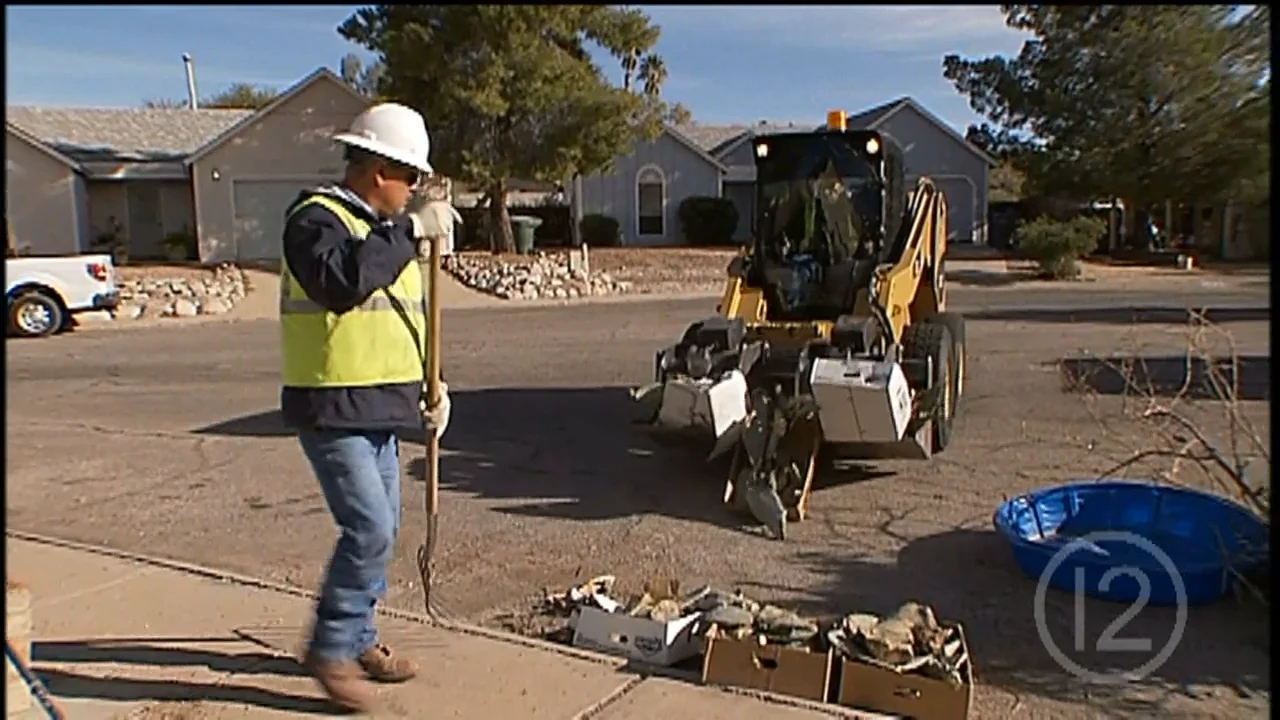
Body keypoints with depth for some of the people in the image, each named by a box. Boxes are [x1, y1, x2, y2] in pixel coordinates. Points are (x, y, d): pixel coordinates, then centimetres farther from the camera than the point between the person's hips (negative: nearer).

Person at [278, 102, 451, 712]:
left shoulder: (385, 230, 16)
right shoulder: (316, 219, -11)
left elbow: (407, 318, 22)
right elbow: (341, 282, -34)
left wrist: (430, 388, 11)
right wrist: (407, 232, -26)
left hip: (381, 409, 9)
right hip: (333, 410, -9)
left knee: (380, 530, 13)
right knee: (369, 530, -12)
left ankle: (357, 640, 27)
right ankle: (330, 649, 6)